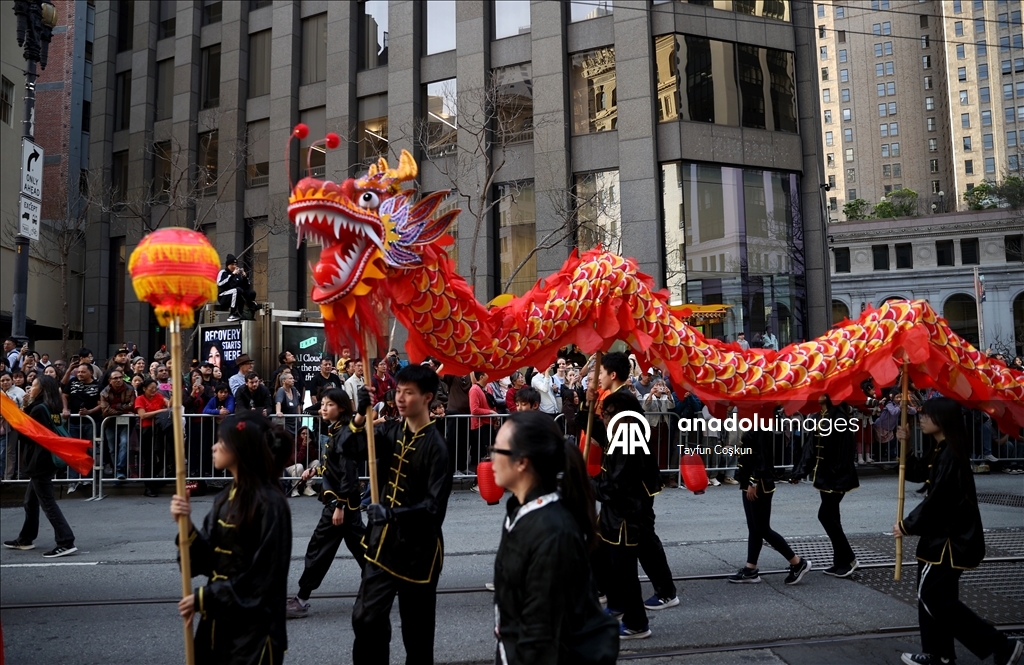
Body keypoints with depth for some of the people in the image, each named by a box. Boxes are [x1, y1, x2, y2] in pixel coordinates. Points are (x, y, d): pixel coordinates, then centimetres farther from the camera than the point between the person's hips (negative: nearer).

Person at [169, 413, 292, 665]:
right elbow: (210, 561, 4)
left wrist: (205, 598, -13)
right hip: (218, 620, 7)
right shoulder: (226, 497, 5)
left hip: (254, 627, -7)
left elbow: (262, 577, -19)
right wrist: (187, 526, -10)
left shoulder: (270, 503, -19)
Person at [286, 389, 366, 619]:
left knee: (319, 548, -3)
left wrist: (339, 506, -22)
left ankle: (301, 600, 6)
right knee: (359, 545, 15)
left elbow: (348, 472, -21)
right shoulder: (336, 431, 12)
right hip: (345, 500, 10)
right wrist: (316, 470, 6)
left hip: (342, 500, -10)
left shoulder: (344, 434, -17)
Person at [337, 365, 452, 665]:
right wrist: (360, 416, -24)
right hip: (383, 541, 5)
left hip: (418, 547, -5)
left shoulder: (436, 445, -15)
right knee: (366, 617, 8)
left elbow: (436, 506, -18)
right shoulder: (390, 432, 4)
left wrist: (394, 514, -29)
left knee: (417, 626, 9)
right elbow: (350, 449, -9)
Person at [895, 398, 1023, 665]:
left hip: (950, 540, -10)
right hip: (943, 536, 10)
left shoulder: (951, 455, -22)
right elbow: (916, 473, 20)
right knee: (932, 595, 14)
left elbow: (936, 502, -23)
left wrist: (907, 526, -11)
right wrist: (905, 445, 5)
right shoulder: (939, 450, 8)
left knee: (935, 598, -5)